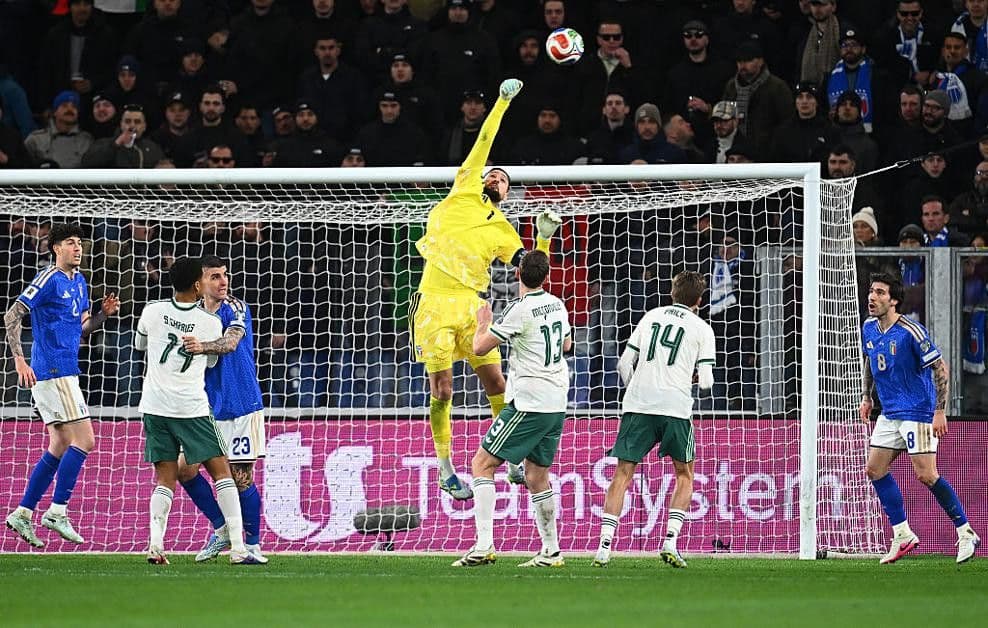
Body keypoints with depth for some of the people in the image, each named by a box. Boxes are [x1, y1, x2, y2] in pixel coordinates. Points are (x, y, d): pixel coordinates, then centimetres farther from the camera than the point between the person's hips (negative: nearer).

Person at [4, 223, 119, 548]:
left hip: (65, 372, 9)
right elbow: (12, 317, -13)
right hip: (53, 371, -9)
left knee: (60, 446, 11)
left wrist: (103, 313, 5)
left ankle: (23, 513, 13)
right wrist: (19, 360, -19)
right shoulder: (48, 280, -10)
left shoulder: (79, 282, 16)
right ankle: (57, 512, -11)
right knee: (84, 439, -13)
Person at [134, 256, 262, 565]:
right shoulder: (211, 323, -4)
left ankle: (155, 543, -11)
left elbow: (139, 345, 20)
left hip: (155, 406, 3)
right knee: (221, 471, 4)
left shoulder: (153, 311, 0)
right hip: (192, 408, -3)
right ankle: (238, 548, -3)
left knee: (165, 479, 8)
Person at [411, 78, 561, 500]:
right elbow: (483, 143, 8)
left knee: (495, 381, 0)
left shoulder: (504, 232, 17)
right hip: (435, 303, -3)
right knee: (442, 391, -2)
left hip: (471, 305, 3)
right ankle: (446, 470, 6)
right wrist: (503, 101, 6)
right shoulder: (464, 194, 10)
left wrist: (544, 236, -1)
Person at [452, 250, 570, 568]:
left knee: (483, 464, -5)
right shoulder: (557, 305, 9)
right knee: (536, 476, 17)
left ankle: (484, 545, -16)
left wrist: (484, 322, 12)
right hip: (557, 404, 8)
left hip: (529, 404, -8)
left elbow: (480, 347, -8)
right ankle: (551, 551, 18)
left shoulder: (519, 311, -15)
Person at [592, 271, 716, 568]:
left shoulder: (651, 316, 16)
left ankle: (604, 547, -6)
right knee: (684, 474, 16)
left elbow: (624, 363, 13)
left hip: (637, 406, 2)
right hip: (675, 407, -2)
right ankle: (670, 542, 1)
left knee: (623, 474, 5)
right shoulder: (702, 329, 7)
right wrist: (704, 377, 24)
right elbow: (706, 381, 1)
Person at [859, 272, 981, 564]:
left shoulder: (910, 332, -19)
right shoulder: (869, 329, 4)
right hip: (890, 413, 8)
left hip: (918, 412, -8)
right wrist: (866, 397, 18)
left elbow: (941, 369, -15)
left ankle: (966, 534, -1)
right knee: (874, 470, 3)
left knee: (926, 475, -13)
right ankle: (903, 535, 11)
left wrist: (940, 411, -18)